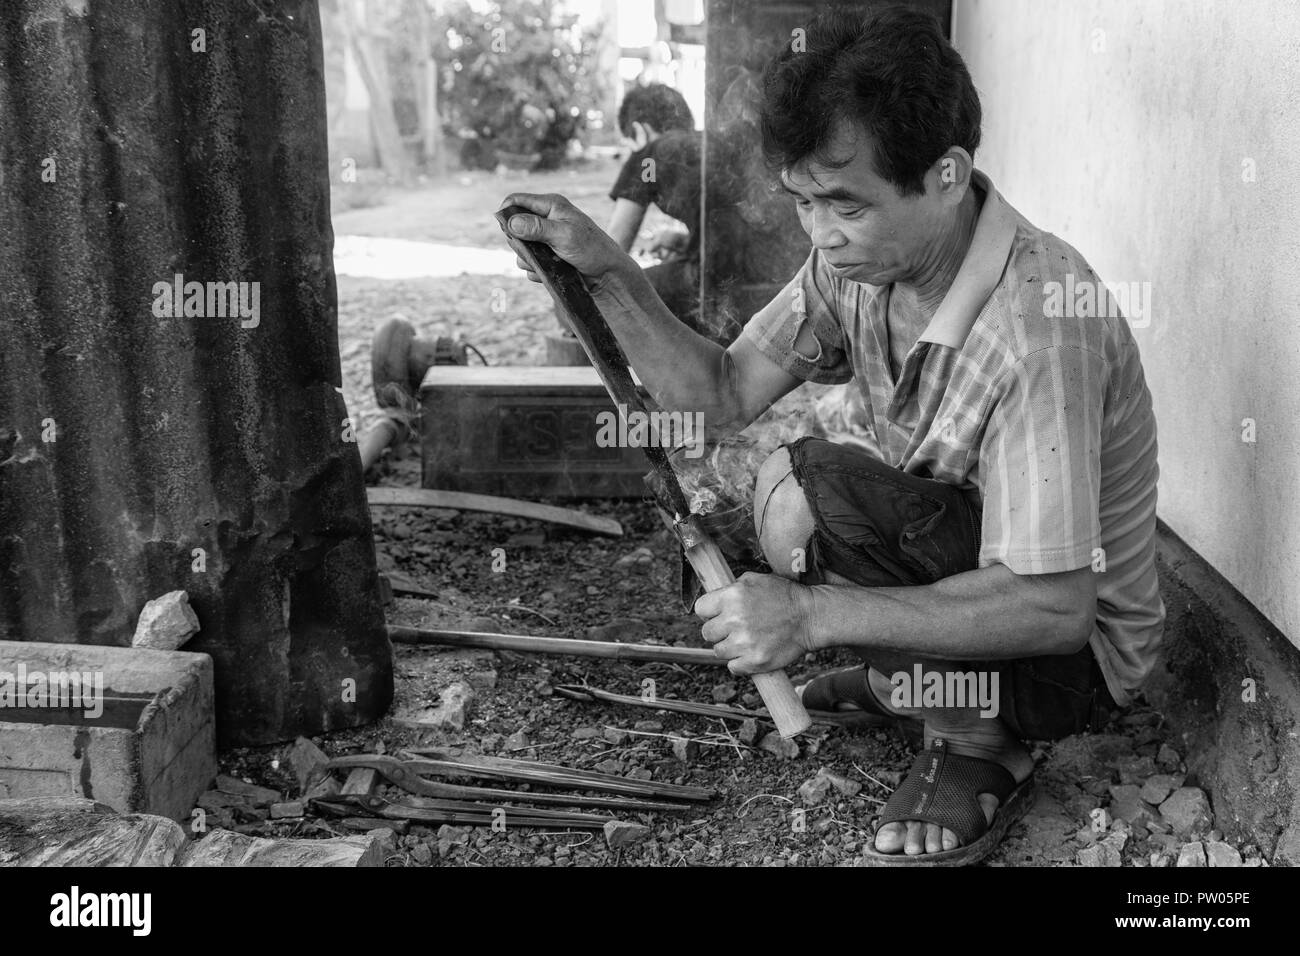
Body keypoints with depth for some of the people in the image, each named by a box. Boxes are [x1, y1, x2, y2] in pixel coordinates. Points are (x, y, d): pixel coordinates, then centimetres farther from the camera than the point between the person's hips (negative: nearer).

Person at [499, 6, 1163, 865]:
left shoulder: (1040, 323, -33)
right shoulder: (859, 257, -9)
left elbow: (1053, 610, -34)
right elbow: (722, 396, -4)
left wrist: (812, 613, -37)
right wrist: (608, 274, -16)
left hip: (1077, 647, -8)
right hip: (949, 553, 8)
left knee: (800, 496, -26)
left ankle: (981, 750, -8)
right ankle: (915, 678, 12)